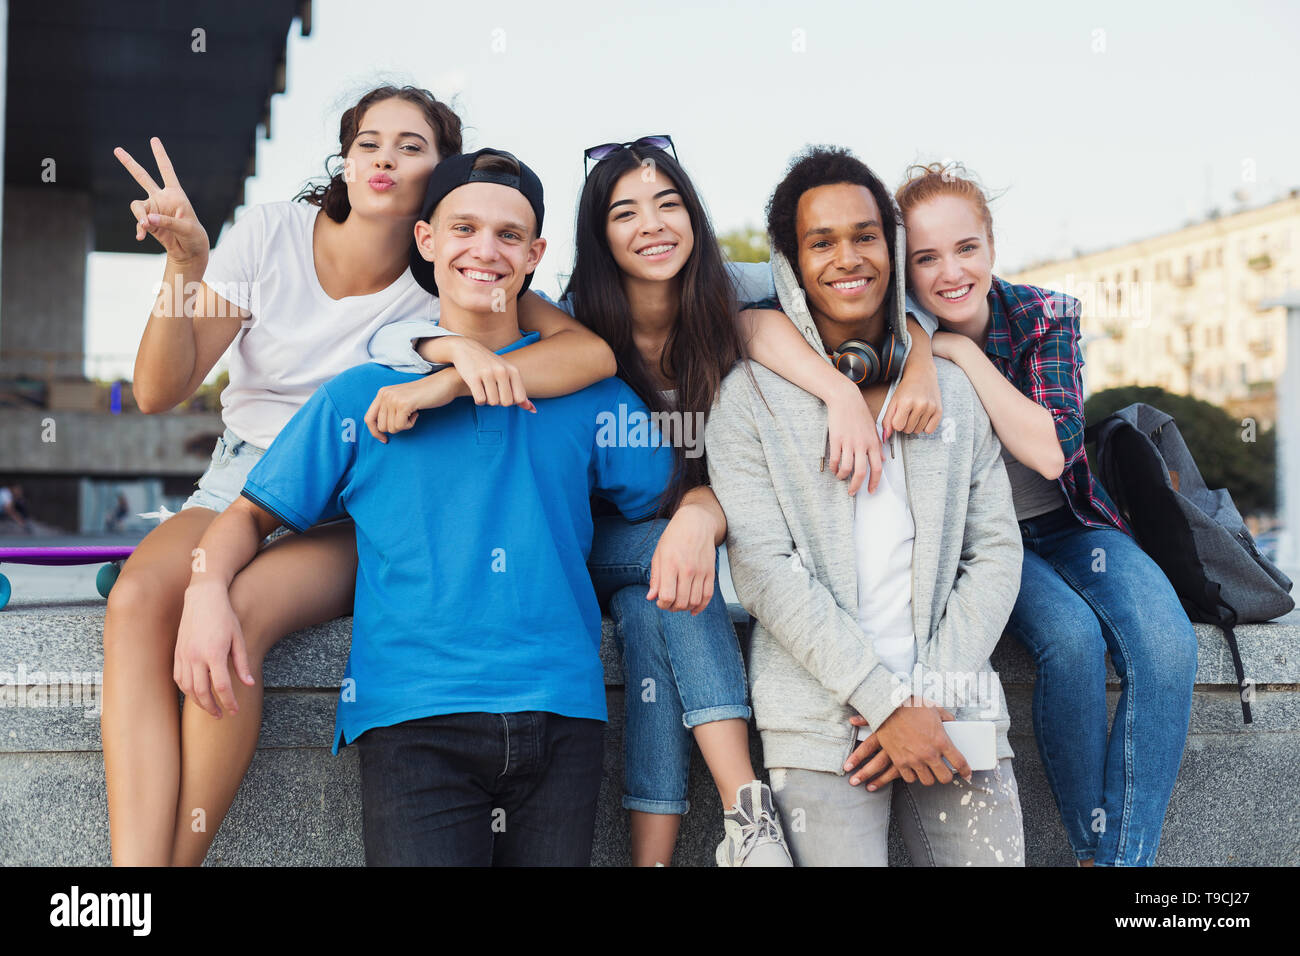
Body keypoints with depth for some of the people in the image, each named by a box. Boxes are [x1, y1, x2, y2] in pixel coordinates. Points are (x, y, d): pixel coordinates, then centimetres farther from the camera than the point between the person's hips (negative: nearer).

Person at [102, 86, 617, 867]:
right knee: (138, 597, -30)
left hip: (354, 519, -2)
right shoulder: (272, 234, 0)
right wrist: (185, 266, -21)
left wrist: (445, 382, -32)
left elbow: (597, 350, -22)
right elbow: (159, 391, -4)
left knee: (231, 614, -34)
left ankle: (176, 858, -18)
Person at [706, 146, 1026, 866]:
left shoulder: (955, 390, 13)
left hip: (954, 716, 3)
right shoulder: (749, 399, 2)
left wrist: (936, 695, -5)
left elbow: (994, 552, 8)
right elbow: (766, 570, -6)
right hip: (820, 719, -3)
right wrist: (887, 704, -13)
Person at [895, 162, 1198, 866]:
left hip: (1067, 526, 2)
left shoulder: (1044, 317, -9)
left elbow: (1050, 451, -22)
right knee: (1071, 636, -33)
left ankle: (1124, 858, -18)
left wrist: (962, 352, -25)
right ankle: (1091, 848, -13)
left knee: (1167, 646, -27)